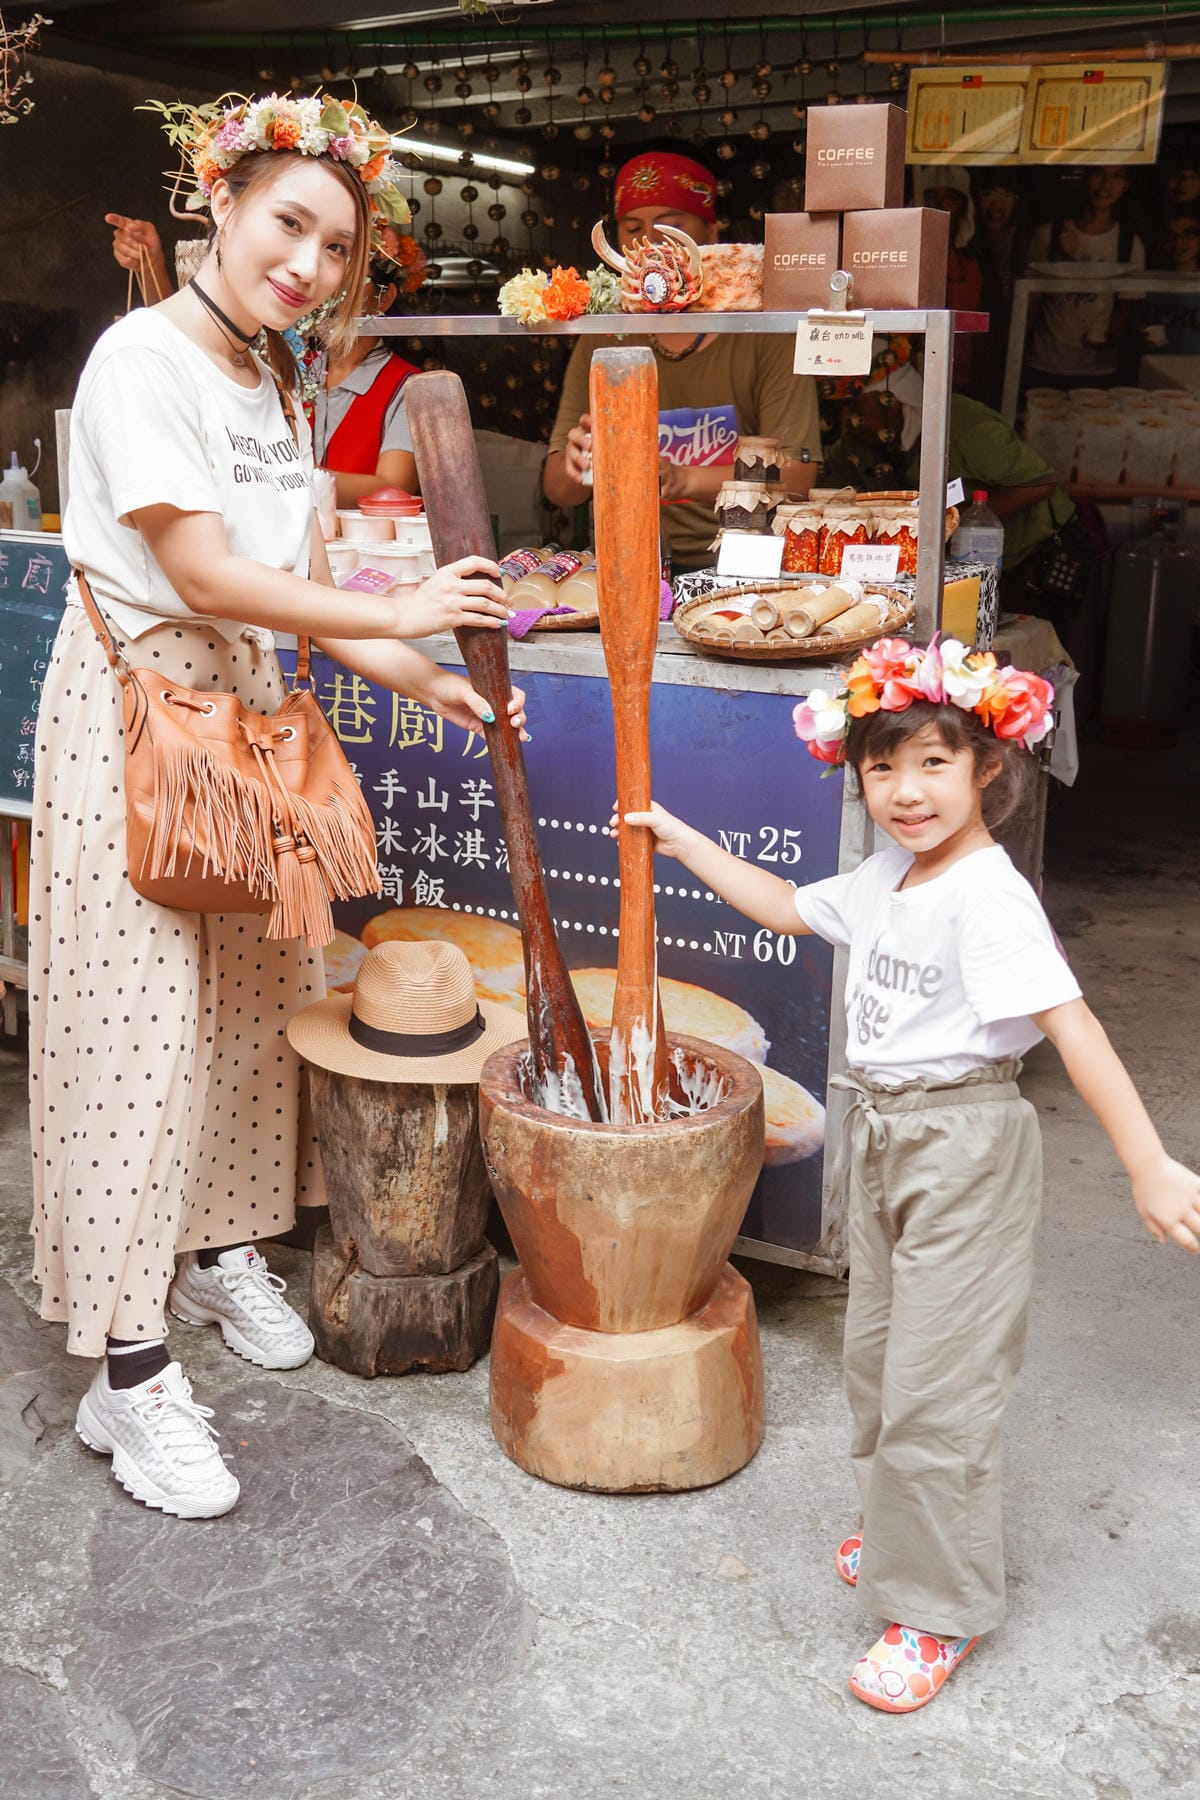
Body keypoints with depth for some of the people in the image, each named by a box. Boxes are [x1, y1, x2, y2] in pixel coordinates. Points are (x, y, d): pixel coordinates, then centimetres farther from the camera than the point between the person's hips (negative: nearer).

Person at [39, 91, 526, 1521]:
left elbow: (296, 586, 11)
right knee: (138, 1020, -6)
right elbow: (203, 573, -20)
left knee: (248, 994, 13)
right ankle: (126, 1373, 2)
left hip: (248, 704, 8)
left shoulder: (272, 382, 13)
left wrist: (426, 684, 1)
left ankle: (216, 1246, 33)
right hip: (134, 713, -8)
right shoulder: (142, 359, -13)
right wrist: (397, 614, -17)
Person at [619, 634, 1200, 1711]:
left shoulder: (987, 894, -23)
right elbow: (787, 908, 21)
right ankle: (907, 1533, 41)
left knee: (936, 1382, -1)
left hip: (966, 1148, -9)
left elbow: (1070, 1024, -30)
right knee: (880, 1352, 20)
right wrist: (684, 843, 21)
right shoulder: (887, 877, 5)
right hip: (885, 1139, 9)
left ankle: (942, 1610, 17)